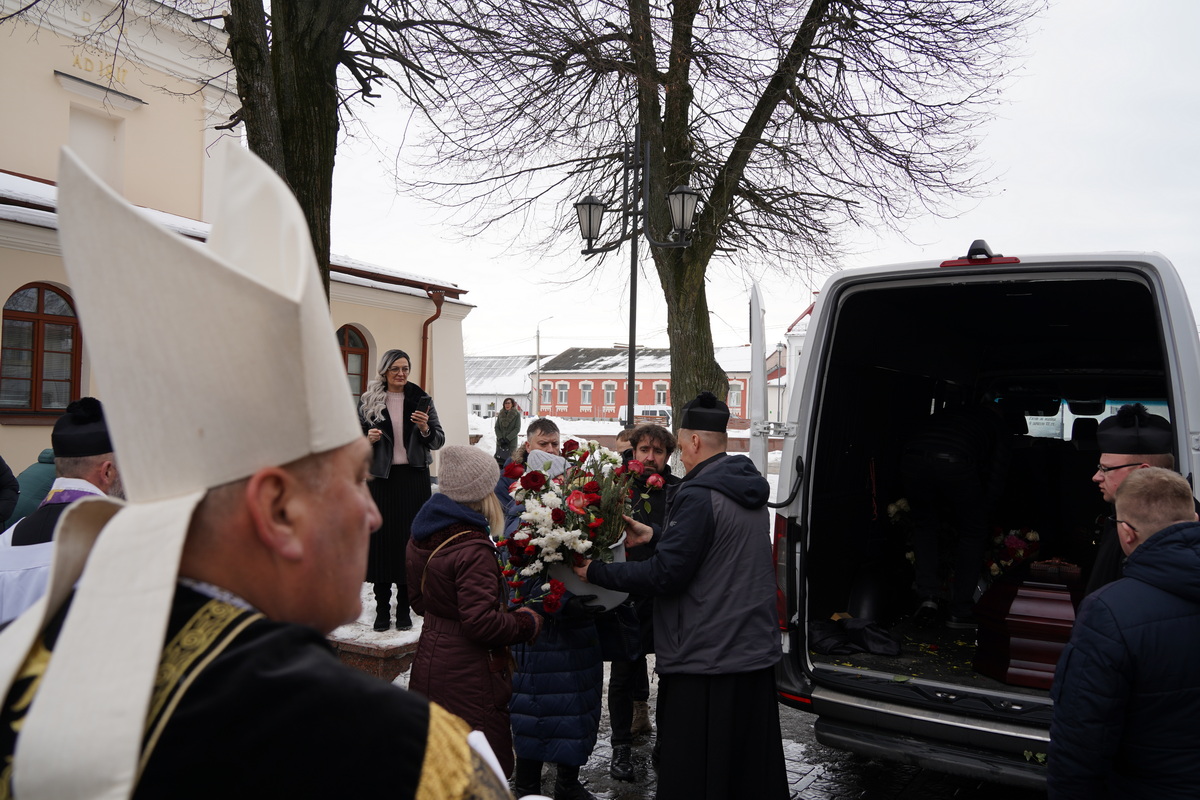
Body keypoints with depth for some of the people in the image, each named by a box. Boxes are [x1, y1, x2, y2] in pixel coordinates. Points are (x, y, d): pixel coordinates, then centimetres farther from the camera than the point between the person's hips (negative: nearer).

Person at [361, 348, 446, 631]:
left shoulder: (422, 400, 4)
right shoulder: (370, 402, 5)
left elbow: (439, 440, 1)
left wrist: (426, 429, -19)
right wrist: (368, 439, -9)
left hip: (413, 478, 0)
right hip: (381, 478, 0)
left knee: (411, 538, 2)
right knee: (381, 539, 0)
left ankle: (404, 608, 13)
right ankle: (382, 609, 12)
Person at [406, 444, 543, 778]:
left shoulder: (421, 538, 5)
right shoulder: (473, 550, -24)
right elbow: (481, 622, -26)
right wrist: (527, 622, -12)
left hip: (430, 660, 9)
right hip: (467, 674, -9)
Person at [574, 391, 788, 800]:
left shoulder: (698, 495, -20)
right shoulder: (749, 491, 8)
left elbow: (666, 575, -22)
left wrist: (595, 571, -13)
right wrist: (656, 537, 21)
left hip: (705, 659, -9)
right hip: (756, 652, 9)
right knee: (753, 765, 19)